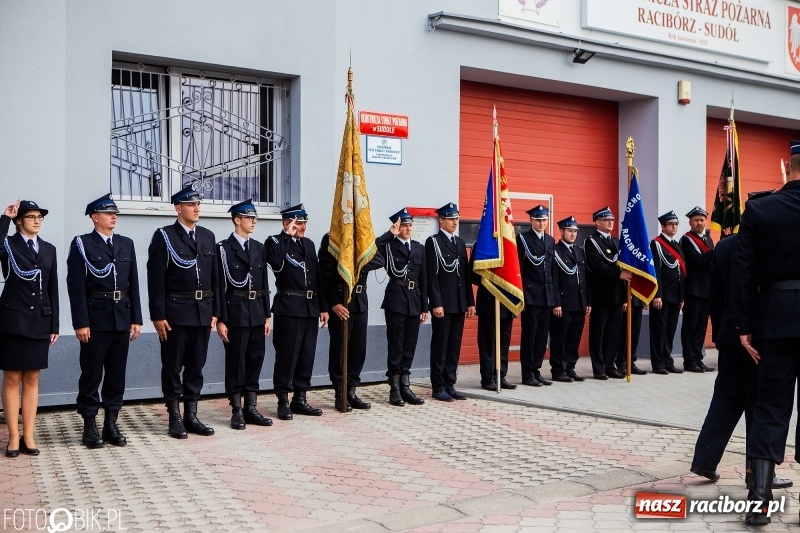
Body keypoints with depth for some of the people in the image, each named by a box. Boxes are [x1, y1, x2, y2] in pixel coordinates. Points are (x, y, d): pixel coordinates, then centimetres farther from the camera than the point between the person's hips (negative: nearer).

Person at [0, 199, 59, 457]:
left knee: (32, 380, 8)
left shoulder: (49, 249, 10)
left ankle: (28, 436, 14)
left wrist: (54, 325, 7)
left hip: (40, 322, 4)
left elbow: (53, 289, 10)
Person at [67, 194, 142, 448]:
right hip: (95, 319, -4)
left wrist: (136, 319, 5)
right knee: (92, 374, 2)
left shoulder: (126, 244, 12)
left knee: (117, 374, 8)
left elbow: (133, 284, 11)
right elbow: (76, 287, -8)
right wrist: (80, 322, -14)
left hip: (122, 318, 4)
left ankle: (111, 424, 17)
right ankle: (89, 426, 12)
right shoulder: (81, 244, -2)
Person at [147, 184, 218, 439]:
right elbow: (156, 279, -8)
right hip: (175, 313, -5)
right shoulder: (164, 236, -4)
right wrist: (158, 315, -13)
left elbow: (214, 277, 12)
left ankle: (191, 416, 19)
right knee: (172, 368, 4)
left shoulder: (208, 236, 11)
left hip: (202, 312, 5)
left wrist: (214, 311, 8)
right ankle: (175, 418, 13)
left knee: (196, 366, 10)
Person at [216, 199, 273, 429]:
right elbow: (220, 286, -9)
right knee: (236, 362, 1)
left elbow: (264, 283, 13)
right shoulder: (224, 248, -5)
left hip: (257, 313, 6)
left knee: (255, 361, 8)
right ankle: (237, 411, 8)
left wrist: (267, 316, 10)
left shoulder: (259, 248, 13)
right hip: (236, 313, -6)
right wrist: (220, 320, -12)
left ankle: (251, 408, 17)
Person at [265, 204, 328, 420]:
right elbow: (276, 262, -26)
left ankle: (300, 399, 19)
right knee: (287, 356, -2)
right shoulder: (275, 242, -2)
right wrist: (287, 235, -17)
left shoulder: (309, 244, 17)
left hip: (310, 308, 6)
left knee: (307, 356, 10)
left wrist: (322, 307, 12)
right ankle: (283, 402, 7)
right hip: (289, 307, -6)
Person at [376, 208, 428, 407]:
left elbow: (423, 279, 13)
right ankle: (394, 389, 5)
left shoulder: (419, 248, 13)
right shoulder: (389, 245, 1)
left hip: (414, 301, 5)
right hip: (396, 299, -5)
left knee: (409, 346, 8)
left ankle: (405, 387, 15)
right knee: (395, 345, -1)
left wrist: (424, 307, 9)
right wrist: (390, 234, -15)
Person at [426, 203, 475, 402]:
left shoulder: (460, 242, 15)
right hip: (443, 303, -6)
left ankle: (450, 385, 16)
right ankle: (438, 387, 6)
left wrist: (470, 302, 10)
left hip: (459, 303, 7)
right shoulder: (433, 242, -5)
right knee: (440, 346, 0)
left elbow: (465, 274, 15)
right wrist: (436, 303, -17)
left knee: (454, 347, 9)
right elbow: (431, 276, -11)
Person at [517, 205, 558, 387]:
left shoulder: (550, 241, 15)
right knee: (529, 336, -1)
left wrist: (556, 299, 11)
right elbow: (518, 269, -7)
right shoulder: (522, 239, -3)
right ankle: (527, 374, 6)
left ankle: (536, 371, 17)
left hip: (547, 296, 6)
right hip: (531, 295, -5)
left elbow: (553, 271, 14)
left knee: (542, 336, 8)